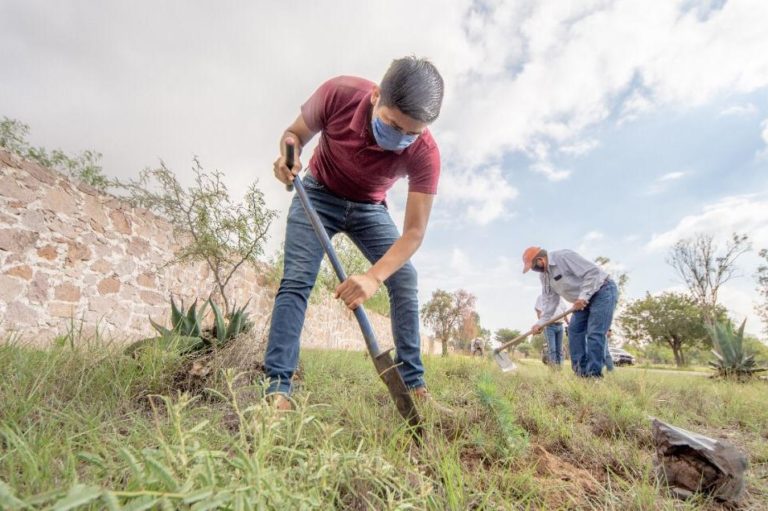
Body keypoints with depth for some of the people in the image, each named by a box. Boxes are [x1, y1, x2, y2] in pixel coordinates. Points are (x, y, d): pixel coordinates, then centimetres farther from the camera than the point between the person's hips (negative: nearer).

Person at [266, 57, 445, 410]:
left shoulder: (424, 153, -29)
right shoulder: (339, 93, -28)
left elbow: (414, 232, -30)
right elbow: (295, 133, -9)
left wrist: (374, 277, -46)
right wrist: (288, 154, -34)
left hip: (369, 209, 1)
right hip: (319, 195, 0)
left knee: (405, 280, -12)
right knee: (297, 278, -17)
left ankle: (414, 385, -1)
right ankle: (277, 387, -13)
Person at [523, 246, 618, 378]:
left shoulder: (564, 257, -25)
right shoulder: (544, 275, 3)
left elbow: (592, 272, -27)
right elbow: (549, 299, 0)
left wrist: (583, 296, -32)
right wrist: (541, 321, -11)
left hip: (603, 291, -9)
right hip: (584, 301, 9)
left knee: (594, 333, -15)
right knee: (574, 330, 3)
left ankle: (594, 374, -9)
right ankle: (580, 371, 9)